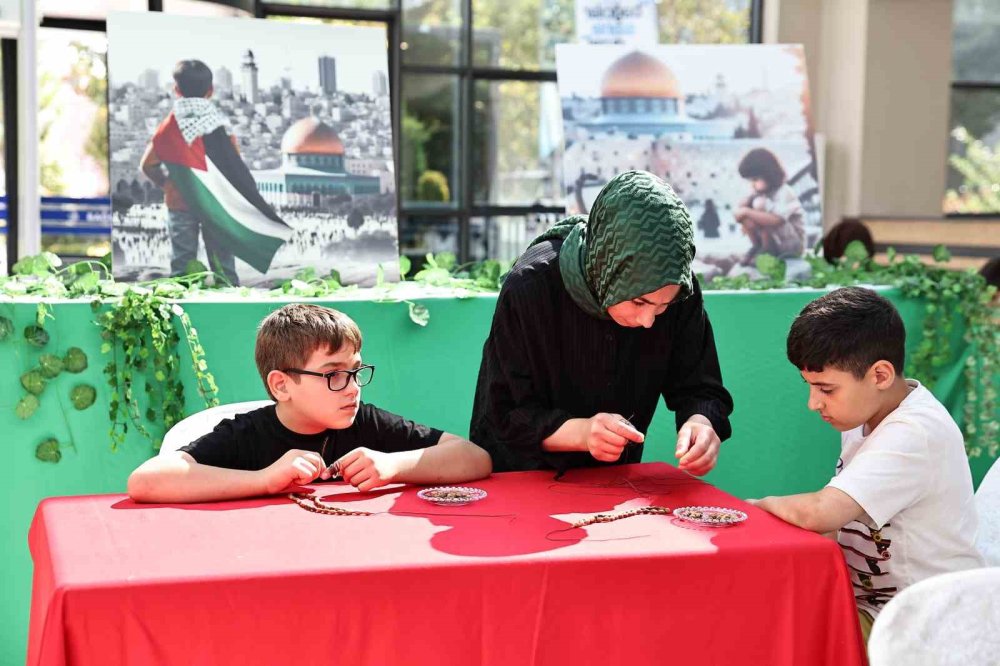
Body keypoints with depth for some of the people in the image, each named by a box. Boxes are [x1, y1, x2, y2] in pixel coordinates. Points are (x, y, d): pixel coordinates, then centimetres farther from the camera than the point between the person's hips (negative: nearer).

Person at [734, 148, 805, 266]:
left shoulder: (784, 194, -26)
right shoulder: (760, 192, -1)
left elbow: (776, 220, -40)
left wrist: (747, 212, -39)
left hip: (792, 245, -7)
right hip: (772, 240, 7)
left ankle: (768, 251, -14)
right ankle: (757, 246, 2)